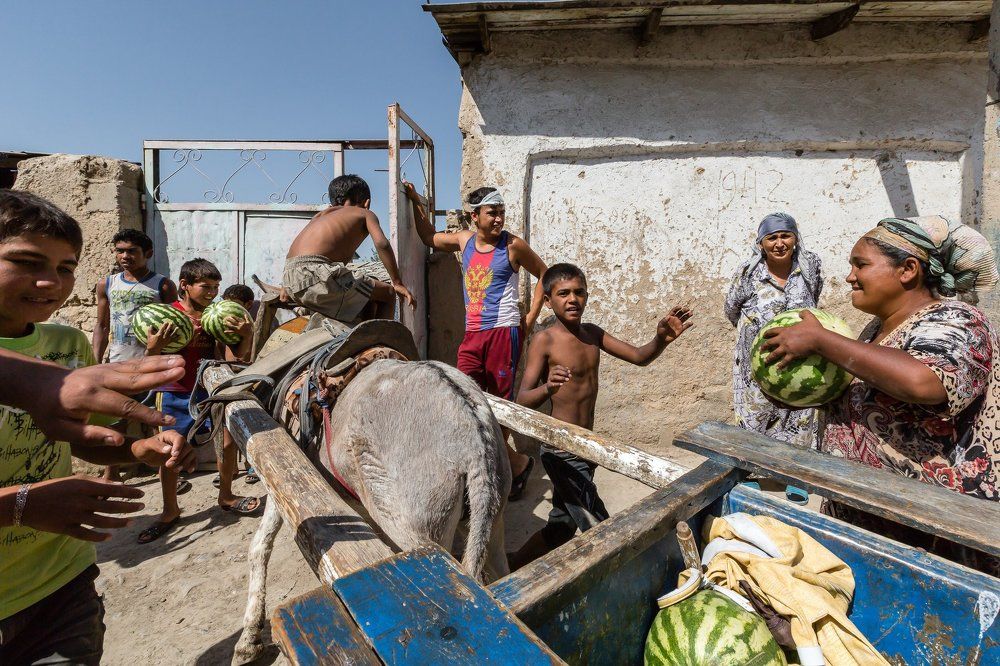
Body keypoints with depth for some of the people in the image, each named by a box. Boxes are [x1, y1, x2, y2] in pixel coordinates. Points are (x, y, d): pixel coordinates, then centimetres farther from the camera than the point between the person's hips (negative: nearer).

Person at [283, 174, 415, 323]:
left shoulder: (321, 215, 30)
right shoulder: (365, 214, 14)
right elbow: (382, 244, -4)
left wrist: (287, 286, 28)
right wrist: (398, 283, -2)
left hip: (291, 282, 8)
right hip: (316, 274, -8)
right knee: (388, 294, 4)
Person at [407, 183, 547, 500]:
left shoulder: (513, 245, -3)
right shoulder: (464, 239, 11)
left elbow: (544, 275, 7)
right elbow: (430, 238, 29)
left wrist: (531, 317, 2)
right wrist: (416, 203, 22)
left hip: (503, 332, -5)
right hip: (472, 334, 5)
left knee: (500, 400, 1)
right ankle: (513, 460, 10)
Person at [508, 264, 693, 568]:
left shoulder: (593, 333, 4)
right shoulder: (544, 341, -16)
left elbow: (639, 357, 4)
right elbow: (522, 401, -22)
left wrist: (662, 339, -17)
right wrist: (548, 388, -44)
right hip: (561, 451, -7)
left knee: (562, 526, 22)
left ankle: (512, 570, 41)